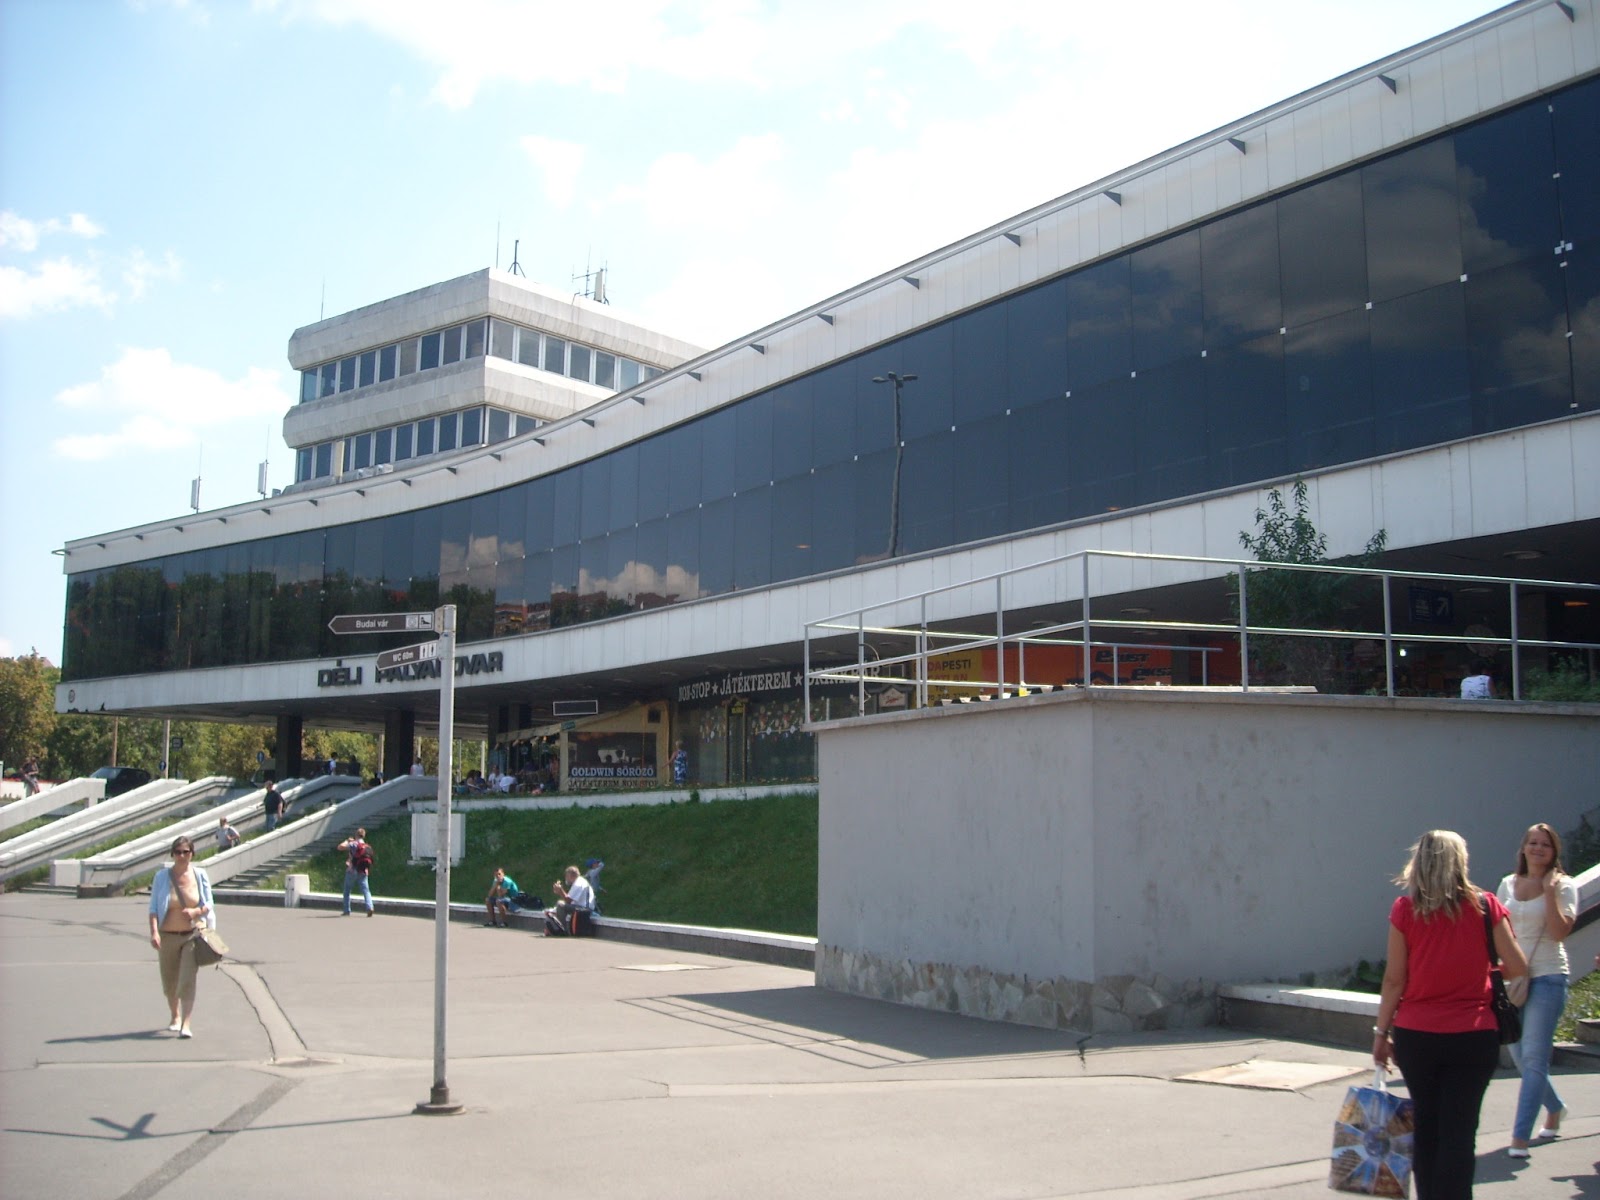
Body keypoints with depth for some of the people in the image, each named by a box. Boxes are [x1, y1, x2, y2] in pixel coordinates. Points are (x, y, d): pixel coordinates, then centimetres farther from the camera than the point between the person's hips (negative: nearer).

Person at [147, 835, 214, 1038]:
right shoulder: (162, 877, -1)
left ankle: (186, 1024, -14)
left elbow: (208, 905, 4)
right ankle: (175, 1017, 38)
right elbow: (153, 907, -4)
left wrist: (196, 911, -18)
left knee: (188, 979, -13)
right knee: (169, 981, 13)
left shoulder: (200, 875, 0)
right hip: (168, 936, 1)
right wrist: (154, 932, -17)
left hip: (193, 934, -1)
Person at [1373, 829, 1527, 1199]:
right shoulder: (1485, 905, -3)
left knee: (1426, 1128, 16)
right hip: (1474, 1036, -1)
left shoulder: (1405, 908, -4)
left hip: (1415, 1034, 1)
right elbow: (1518, 967, -3)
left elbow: (1394, 979, -4)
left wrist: (1381, 1031, 5)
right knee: (1459, 1132, 1)